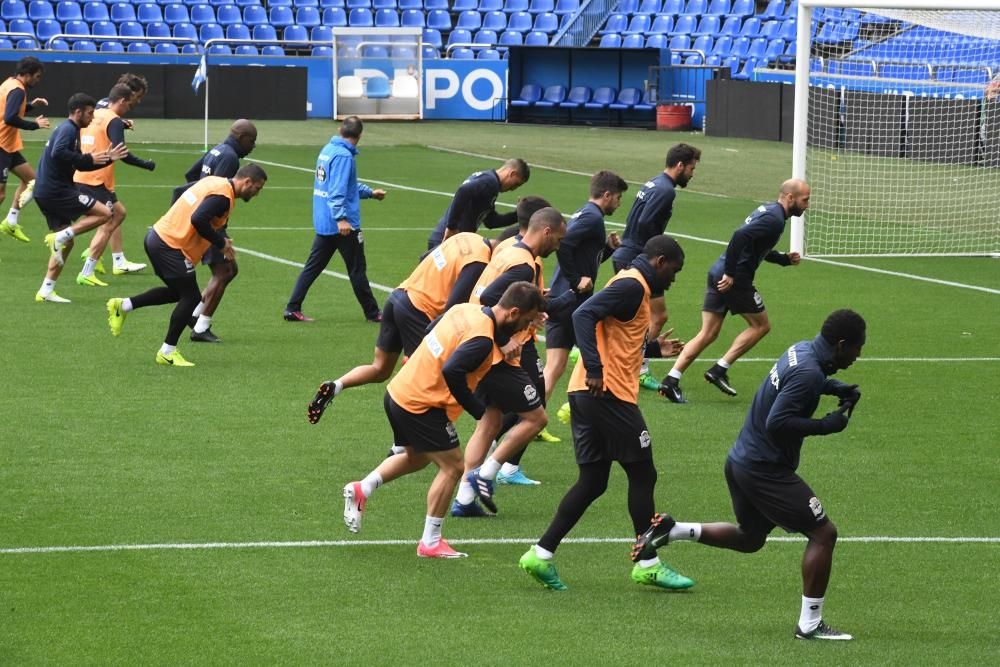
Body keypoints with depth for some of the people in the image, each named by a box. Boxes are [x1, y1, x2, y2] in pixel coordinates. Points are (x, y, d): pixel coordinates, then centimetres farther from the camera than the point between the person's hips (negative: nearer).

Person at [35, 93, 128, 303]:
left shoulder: (69, 129, 21)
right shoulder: (67, 129, -11)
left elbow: (80, 165, 27)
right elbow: (58, 153, -30)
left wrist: (108, 158, 24)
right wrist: (89, 159, -23)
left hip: (46, 193, 10)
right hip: (57, 190, -10)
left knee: (66, 242, 15)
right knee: (104, 213, -10)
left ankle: (46, 291, 13)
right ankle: (60, 236, -15)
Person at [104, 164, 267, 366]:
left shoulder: (213, 182, 12)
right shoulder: (223, 196, -18)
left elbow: (179, 192, 22)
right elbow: (198, 220, -30)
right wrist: (221, 243, -15)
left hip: (158, 236, 10)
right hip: (171, 247, -10)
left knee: (178, 292, 22)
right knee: (191, 298, -2)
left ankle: (123, 306, 23)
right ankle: (168, 353, 5)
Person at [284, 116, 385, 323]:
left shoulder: (328, 150, 13)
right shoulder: (343, 156, -16)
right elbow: (337, 190, -26)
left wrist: (370, 193, 32)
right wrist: (341, 218, -31)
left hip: (322, 223, 9)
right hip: (344, 226, -9)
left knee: (313, 266, 9)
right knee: (357, 269, 2)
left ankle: (292, 309, 5)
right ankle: (372, 313, 11)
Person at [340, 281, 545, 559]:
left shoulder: (465, 309, 3)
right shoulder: (482, 340, -23)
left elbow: (432, 327, 18)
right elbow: (452, 372, -33)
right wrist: (478, 410, -23)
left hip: (398, 391, 9)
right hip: (421, 405, -9)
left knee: (416, 457, 30)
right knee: (452, 466, 1)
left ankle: (361, 489, 25)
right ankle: (430, 542, 4)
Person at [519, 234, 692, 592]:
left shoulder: (631, 285, 21)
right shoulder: (633, 285, -10)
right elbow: (584, 315, -24)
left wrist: (654, 348, 20)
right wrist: (594, 369, -29)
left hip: (589, 393, 10)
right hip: (608, 392, -10)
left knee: (592, 482, 10)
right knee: (642, 474, 0)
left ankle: (541, 554, 6)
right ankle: (648, 565, 5)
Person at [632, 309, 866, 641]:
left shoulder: (801, 350, 6)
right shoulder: (808, 373, -23)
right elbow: (777, 423, -30)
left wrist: (835, 387, 13)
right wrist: (827, 425, -22)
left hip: (741, 461, 10)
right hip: (766, 470, -10)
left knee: (749, 538, 27)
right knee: (823, 533, -4)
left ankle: (672, 530, 16)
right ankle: (809, 624, 0)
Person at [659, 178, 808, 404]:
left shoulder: (767, 210, 19)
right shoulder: (774, 220, -13)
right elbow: (741, 236, -26)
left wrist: (785, 259, 20)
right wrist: (730, 274, -24)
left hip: (718, 273, 9)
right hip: (735, 279, -9)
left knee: (707, 334, 7)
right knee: (761, 325, 8)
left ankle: (671, 380, -2)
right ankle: (720, 369, 3)